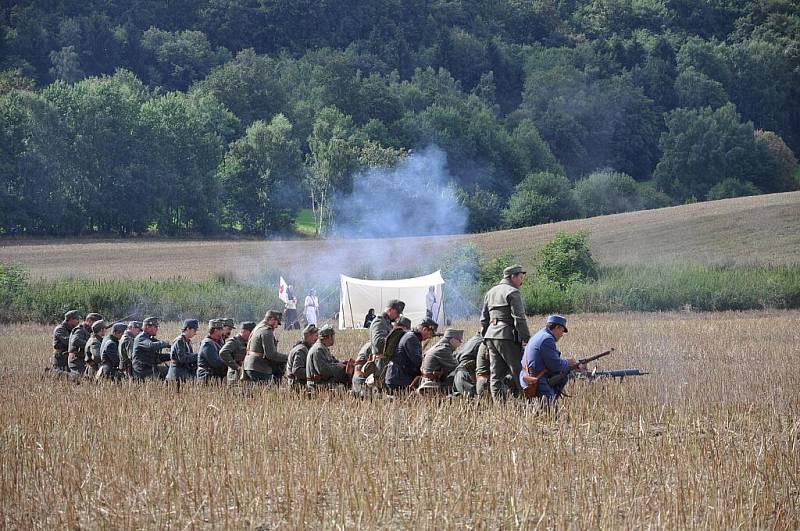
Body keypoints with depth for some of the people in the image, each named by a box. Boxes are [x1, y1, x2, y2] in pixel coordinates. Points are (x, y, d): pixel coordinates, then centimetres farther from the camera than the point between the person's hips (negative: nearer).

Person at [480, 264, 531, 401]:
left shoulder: (490, 292, 20)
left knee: (496, 374, 5)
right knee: (518, 369, -3)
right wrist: (526, 338, -12)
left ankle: (498, 401, 1)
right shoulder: (512, 292, -6)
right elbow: (519, 318, -13)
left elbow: (484, 319, 22)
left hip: (491, 334, 8)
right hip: (507, 335, -8)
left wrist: (485, 338, 25)